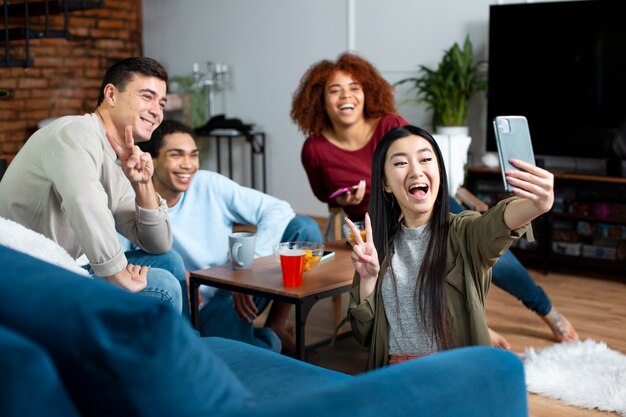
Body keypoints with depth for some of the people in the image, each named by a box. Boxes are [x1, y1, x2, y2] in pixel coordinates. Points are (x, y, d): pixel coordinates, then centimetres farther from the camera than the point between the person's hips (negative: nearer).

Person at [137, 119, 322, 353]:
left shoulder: (209, 184, -3)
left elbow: (278, 210, -8)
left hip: (244, 287, 4)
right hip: (199, 309, -4)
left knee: (304, 228, -11)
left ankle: (276, 325, 2)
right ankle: (271, 339, 1)